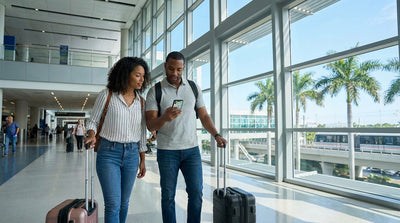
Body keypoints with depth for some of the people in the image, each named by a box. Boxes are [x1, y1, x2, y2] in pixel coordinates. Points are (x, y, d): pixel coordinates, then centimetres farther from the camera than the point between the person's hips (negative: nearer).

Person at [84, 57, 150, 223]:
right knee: (113, 204, -6)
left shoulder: (141, 101, 7)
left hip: (132, 154, 4)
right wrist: (91, 135, -19)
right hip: (108, 153, -3)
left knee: (124, 203, 13)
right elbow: (93, 121, 4)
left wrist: (142, 160, 11)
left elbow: (142, 132, 11)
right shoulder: (107, 95, -4)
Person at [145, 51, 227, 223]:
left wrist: (216, 135, -5)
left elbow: (204, 116, 10)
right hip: (167, 151, -2)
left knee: (196, 193, 4)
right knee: (168, 196, 6)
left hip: (192, 149, 2)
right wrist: (165, 118, -30)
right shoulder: (155, 91, -1)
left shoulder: (193, 88, 8)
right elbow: (150, 125, -8)